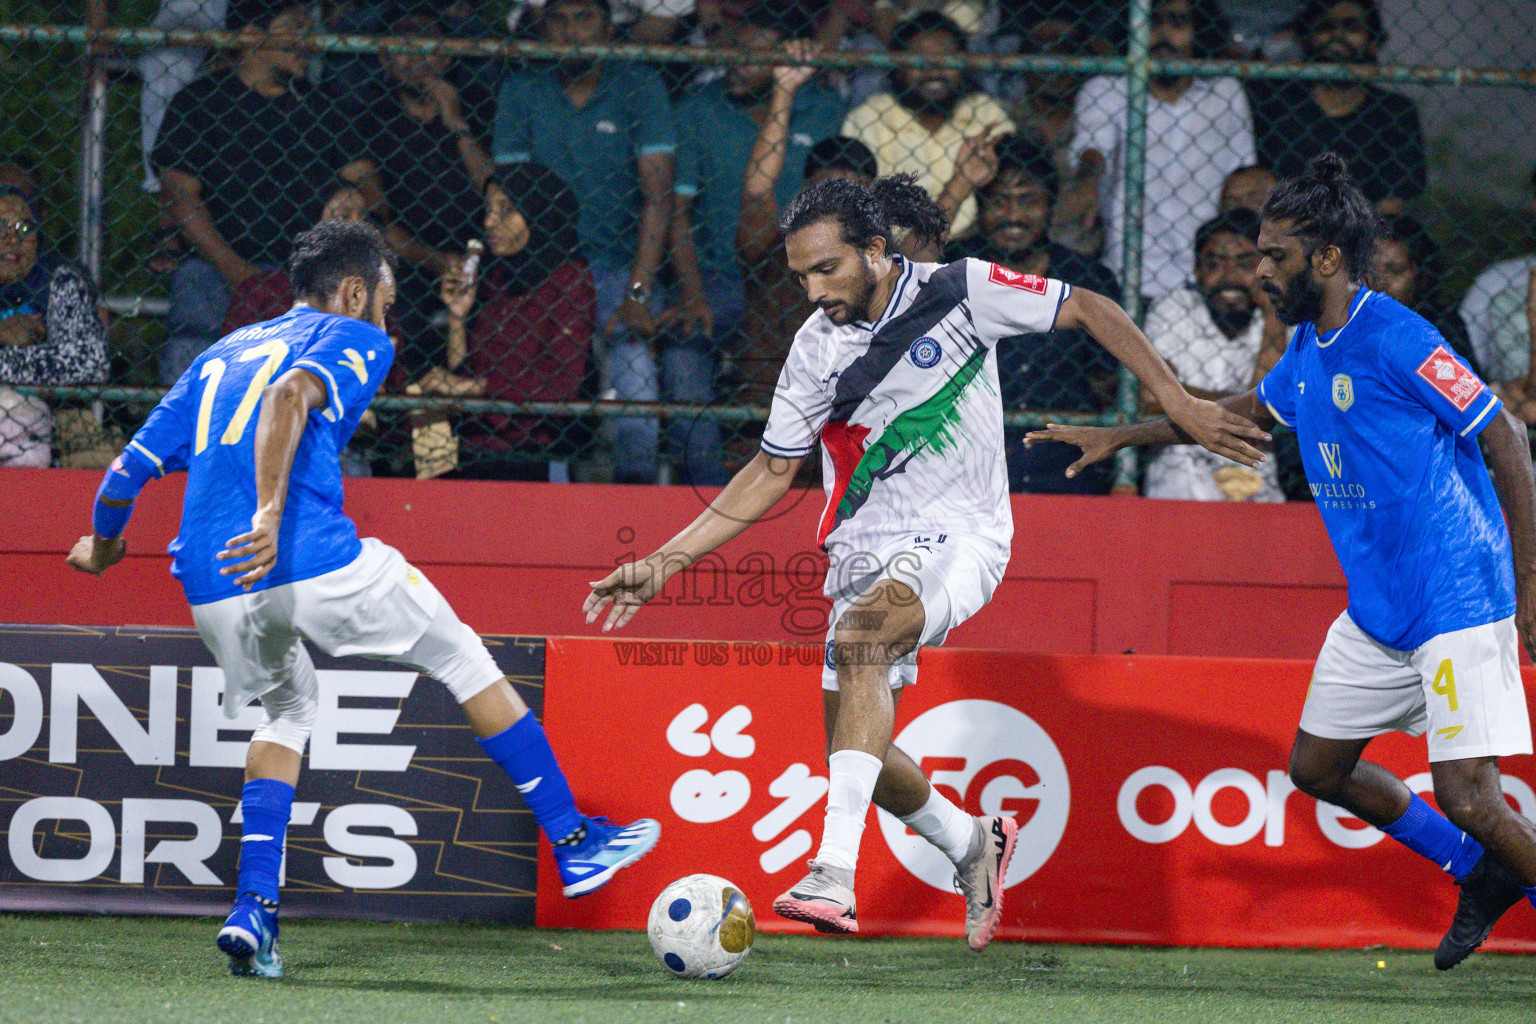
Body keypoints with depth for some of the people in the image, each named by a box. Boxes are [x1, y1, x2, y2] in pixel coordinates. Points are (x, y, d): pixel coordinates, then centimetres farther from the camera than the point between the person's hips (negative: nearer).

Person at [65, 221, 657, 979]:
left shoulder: (220, 356, 27)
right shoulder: (354, 340, 10)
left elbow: (126, 475, 22)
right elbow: (291, 394, -15)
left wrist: (102, 548, 41)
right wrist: (270, 514, -23)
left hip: (212, 586, 6)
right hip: (317, 562, -6)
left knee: (287, 710, 30)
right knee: (463, 660, 16)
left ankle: (252, 909, 12)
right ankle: (574, 845, 19)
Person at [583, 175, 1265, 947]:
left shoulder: (963, 291, -10)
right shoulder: (817, 349, -2)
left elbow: (1087, 310, 1)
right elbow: (770, 475, 6)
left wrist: (1179, 405, -1)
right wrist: (664, 563, -1)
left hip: (960, 537, -5)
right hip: (867, 552, 5)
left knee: (861, 636, -33)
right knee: (854, 748, -2)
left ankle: (834, 875, -43)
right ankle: (972, 845, 31)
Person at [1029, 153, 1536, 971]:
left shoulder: (1393, 339, -17)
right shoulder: (1308, 349, 9)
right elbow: (1250, 410, 30)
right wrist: (1121, 436, 30)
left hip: (1457, 603, -9)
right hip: (1376, 610, 9)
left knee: (1466, 797, -16)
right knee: (1318, 766, 13)